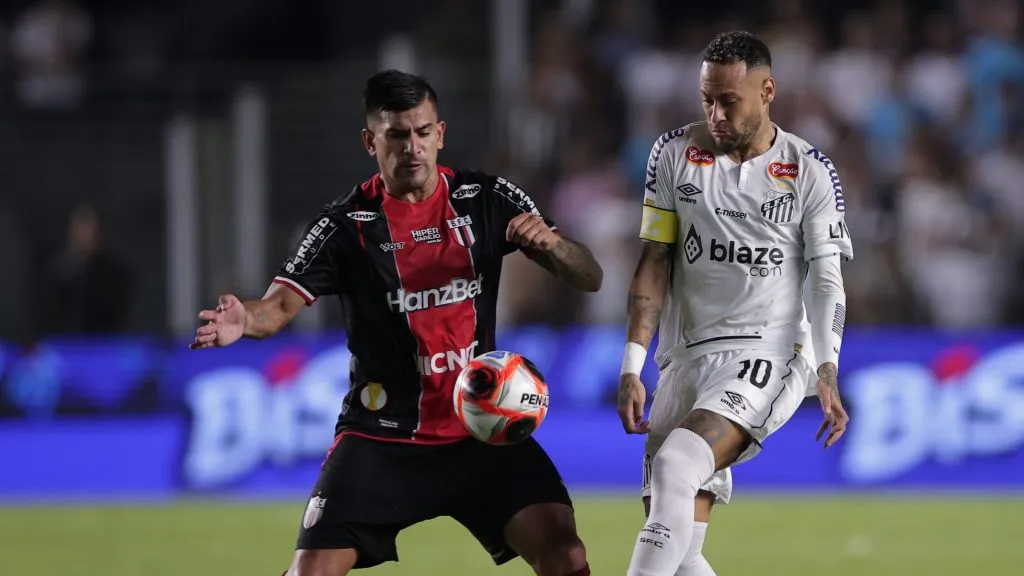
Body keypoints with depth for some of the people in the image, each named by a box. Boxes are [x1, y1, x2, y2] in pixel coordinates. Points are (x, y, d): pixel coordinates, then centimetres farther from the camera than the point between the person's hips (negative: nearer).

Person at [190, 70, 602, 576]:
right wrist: (244, 320, -39)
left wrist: (549, 242, -23)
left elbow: (589, 278, 0)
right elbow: (281, 305, -14)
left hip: (481, 428, 2)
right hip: (380, 438, -2)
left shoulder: (487, 200, 1)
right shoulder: (347, 225, -5)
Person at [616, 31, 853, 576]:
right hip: (685, 360, 4)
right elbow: (654, 265, 6)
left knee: (674, 467, -29)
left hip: (767, 353, -4)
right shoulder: (675, 153, 5)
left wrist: (827, 376, -13)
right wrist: (631, 368, -1)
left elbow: (827, 281, 0)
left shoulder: (810, 172, -2)